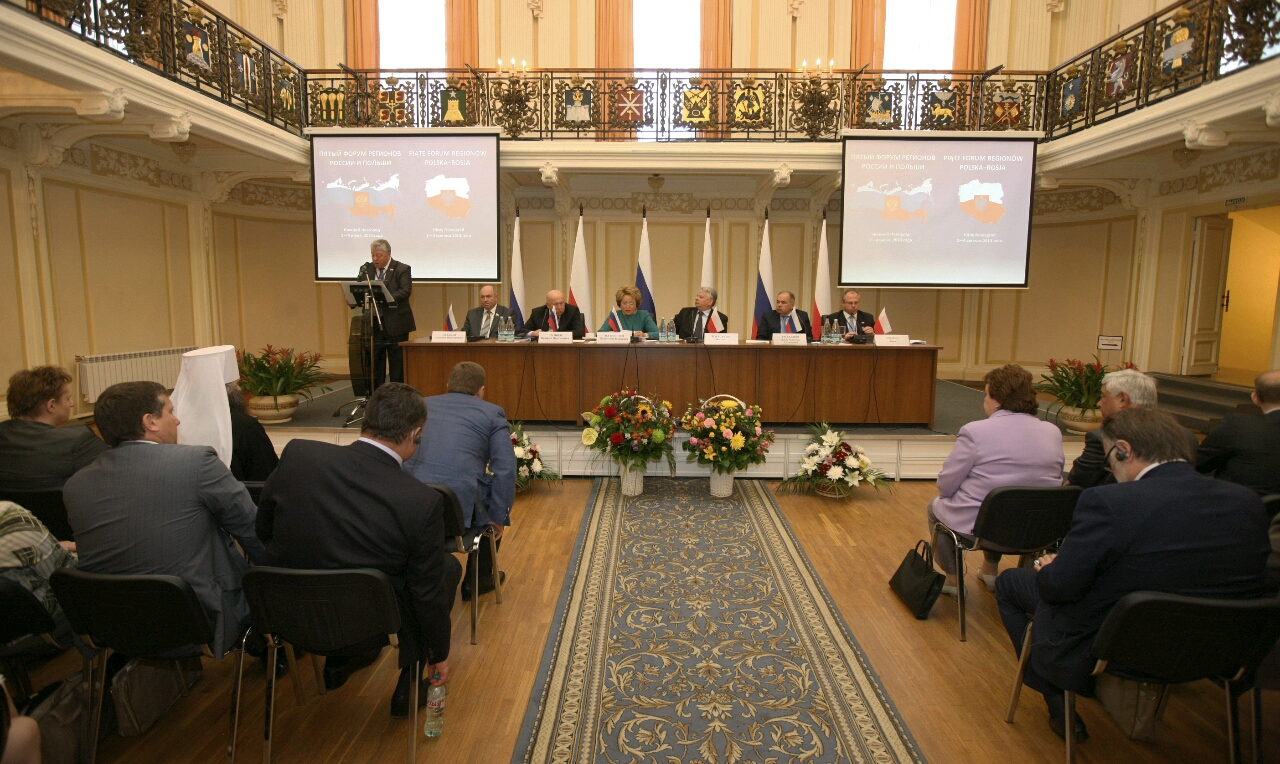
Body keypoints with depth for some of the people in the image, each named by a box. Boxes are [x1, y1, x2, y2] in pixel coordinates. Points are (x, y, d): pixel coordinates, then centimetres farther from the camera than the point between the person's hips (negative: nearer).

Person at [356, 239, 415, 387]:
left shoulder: (402, 269, -3)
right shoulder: (366, 269, 10)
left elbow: (405, 291, -16)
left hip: (395, 323, -4)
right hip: (373, 323, 4)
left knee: (397, 361, 2)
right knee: (375, 361, 9)